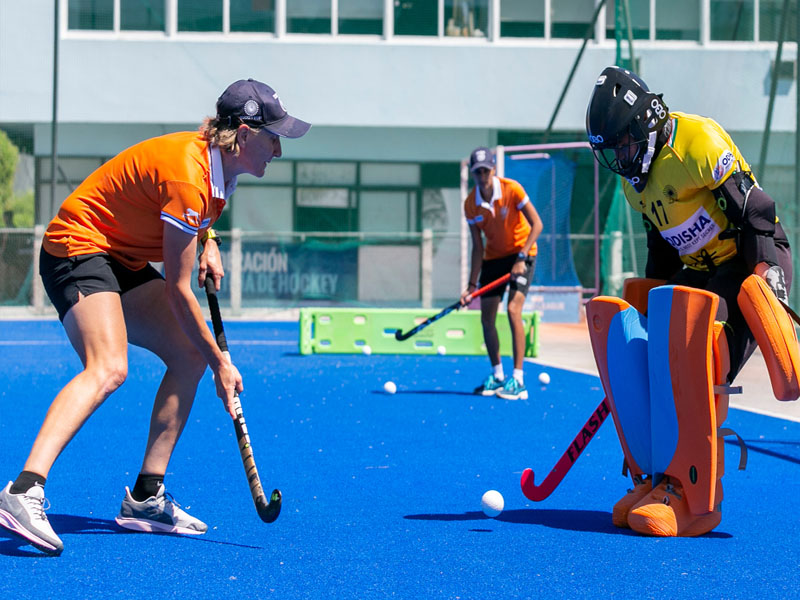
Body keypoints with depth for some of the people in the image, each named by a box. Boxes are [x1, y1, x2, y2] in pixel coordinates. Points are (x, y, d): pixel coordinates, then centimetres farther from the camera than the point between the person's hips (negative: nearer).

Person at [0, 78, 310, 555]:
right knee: (109, 368, -30)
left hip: (124, 261, 10)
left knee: (190, 355, 3)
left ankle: (146, 497, 6)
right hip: (78, 247, -10)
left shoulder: (221, 165, 3)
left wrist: (207, 240, 8)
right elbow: (177, 289, -23)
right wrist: (220, 363, -16)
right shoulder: (186, 174, -26)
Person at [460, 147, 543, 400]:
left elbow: (536, 224, -17)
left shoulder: (511, 189, -20)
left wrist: (521, 257, -25)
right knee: (487, 319, 1)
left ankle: (518, 382, -19)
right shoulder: (470, 204, -8)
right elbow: (478, 247, -3)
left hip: (521, 254, -5)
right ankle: (497, 376, 21)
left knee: (513, 309, -21)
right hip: (493, 257, 5)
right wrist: (472, 285, -8)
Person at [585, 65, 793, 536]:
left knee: (686, 356, -34)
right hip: (699, 273, 9)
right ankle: (656, 478, -11)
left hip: (749, 266, -9)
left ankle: (691, 496, -31)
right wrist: (651, 299, 21)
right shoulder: (635, 176, 10)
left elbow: (757, 212, -20)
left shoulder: (698, 141, -18)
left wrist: (769, 282, -25)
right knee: (625, 336, -15)